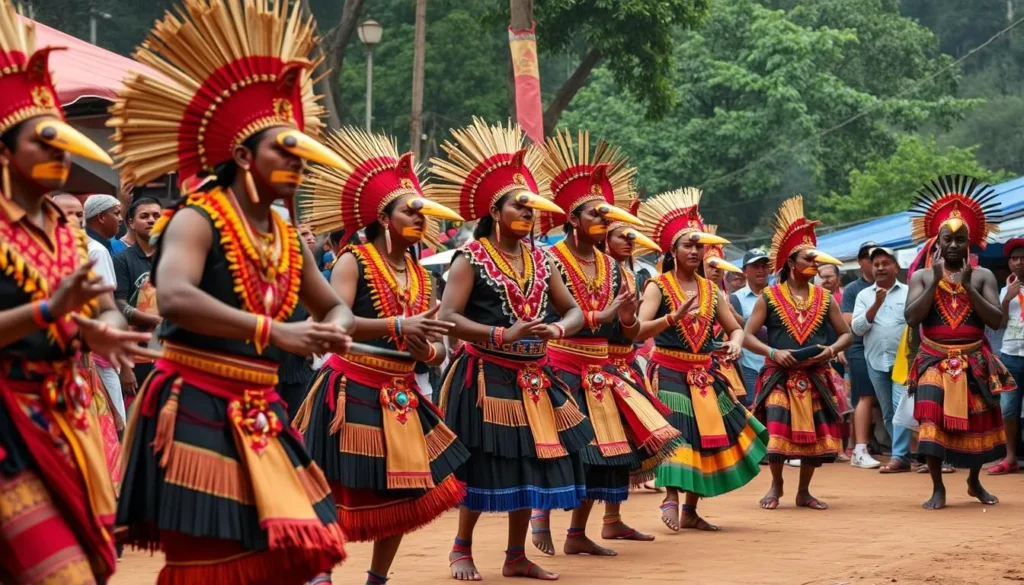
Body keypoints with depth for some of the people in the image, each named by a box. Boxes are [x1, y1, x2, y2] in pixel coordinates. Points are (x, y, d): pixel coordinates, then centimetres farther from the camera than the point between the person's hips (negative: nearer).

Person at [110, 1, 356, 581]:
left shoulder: (290, 241, 13)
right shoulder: (196, 221, -10)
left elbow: (336, 305, 26)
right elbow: (175, 299, -28)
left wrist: (336, 329, -1)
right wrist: (273, 331, -33)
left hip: (259, 413, 8)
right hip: (195, 408, -7)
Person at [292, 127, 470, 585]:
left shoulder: (421, 277, 11)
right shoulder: (354, 261, -8)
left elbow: (437, 348, 10)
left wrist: (428, 350, -14)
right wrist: (398, 326, -31)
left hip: (401, 398, 7)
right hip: (352, 393, -7)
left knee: (404, 491, 10)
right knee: (336, 493, -7)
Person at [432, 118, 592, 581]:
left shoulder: (540, 261, 9)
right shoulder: (472, 258, -9)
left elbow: (575, 311, 13)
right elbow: (447, 317, -19)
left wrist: (558, 329, -11)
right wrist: (503, 335, -26)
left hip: (532, 378, 6)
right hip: (485, 376, -6)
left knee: (531, 463, 8)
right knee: (483, 464, -2)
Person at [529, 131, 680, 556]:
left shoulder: (610, 267, 11)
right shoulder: (550, 261, -8)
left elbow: (629, 332, 12)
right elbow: (548, 318, -18)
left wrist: (628, 318, -11)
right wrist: (603, 315, -21)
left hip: (599, 372, 7)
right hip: (561, 368, -7)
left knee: (601, 447, 5)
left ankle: (578, 533, 13)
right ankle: (541, 520, 3)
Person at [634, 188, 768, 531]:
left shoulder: (712, 290, 10)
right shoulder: (658, 287, -6)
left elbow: (735, 328, 13)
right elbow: (640, 331, -18)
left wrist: (735, 342, -11)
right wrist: (674, 317, -34)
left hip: (705, 375, 6)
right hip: (669, 373, -6)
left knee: (708, 437, 6)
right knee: (674, 433, -19)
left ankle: (690, 509, 15)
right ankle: (671, 500, -20)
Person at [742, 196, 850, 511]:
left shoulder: (824, 298, 8)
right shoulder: (769, 297, -1)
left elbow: (846, 334, 10)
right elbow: (748, 336, -4)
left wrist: (833, 349, -10)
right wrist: (773, 352, -19)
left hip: (815, 378, 3)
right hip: (779, 376, -3)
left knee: (816, 434, 3)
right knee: (776, 431, -10)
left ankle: (804, 491, 19)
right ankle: (776, 485, 13)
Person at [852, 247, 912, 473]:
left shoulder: (909, 293, 2)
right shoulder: (864, 295, 8)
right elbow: (857, 328, -2)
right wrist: (876, 304, -12)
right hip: (875, 361, 4)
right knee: (888, 412, 7)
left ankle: (899, 456, -15)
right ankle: (903, 452, 15)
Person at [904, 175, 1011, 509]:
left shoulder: (983, 276, 1)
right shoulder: (921, 277, 1)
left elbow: (996, 321, -9)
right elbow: (912, 318, -12)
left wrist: (968, 286, -16)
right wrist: (936, 281, -15)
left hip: (974, 362, 1)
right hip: (935, 362, -1)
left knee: (978, 423, 11)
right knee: (932, 420, -15)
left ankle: (974, 482, 33)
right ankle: (938, 489, -5)